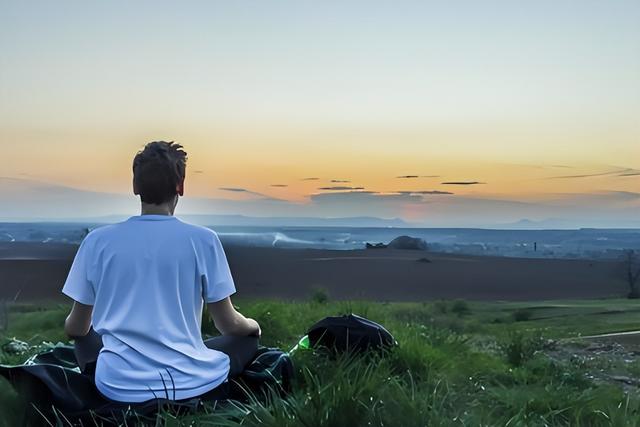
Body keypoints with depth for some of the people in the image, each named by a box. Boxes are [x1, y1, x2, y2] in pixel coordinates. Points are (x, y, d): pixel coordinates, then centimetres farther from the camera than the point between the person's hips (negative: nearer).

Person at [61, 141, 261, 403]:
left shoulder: (97, 240, -3)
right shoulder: (203, 240, -9)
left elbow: (75, 328, 7)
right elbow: (228, 324, -1)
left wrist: (72, 326, 32)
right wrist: (253, 325, 23)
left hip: (120, 386, 2)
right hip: (190, 383, -2)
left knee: (85, 338, 33)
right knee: (248, 338, 24)